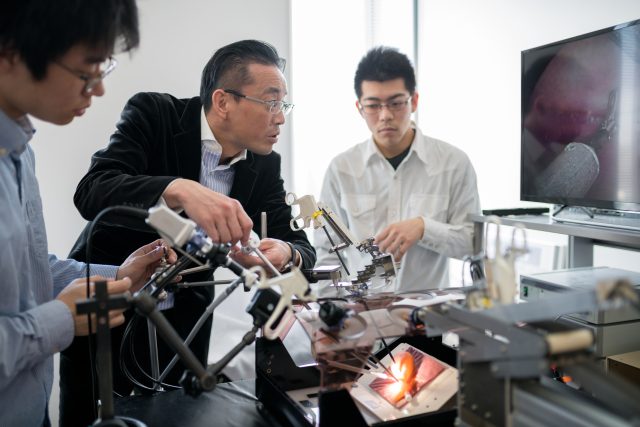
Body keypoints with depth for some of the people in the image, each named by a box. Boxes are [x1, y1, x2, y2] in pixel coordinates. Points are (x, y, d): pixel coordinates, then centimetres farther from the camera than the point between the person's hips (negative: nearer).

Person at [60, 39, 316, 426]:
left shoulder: (265, 165, -5)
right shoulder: (153, 114, -17)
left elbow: (300, 246, -7)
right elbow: (92, 192, -31)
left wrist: (285, 256, -32)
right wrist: (178, 190, -49)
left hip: (185, 317, 4)